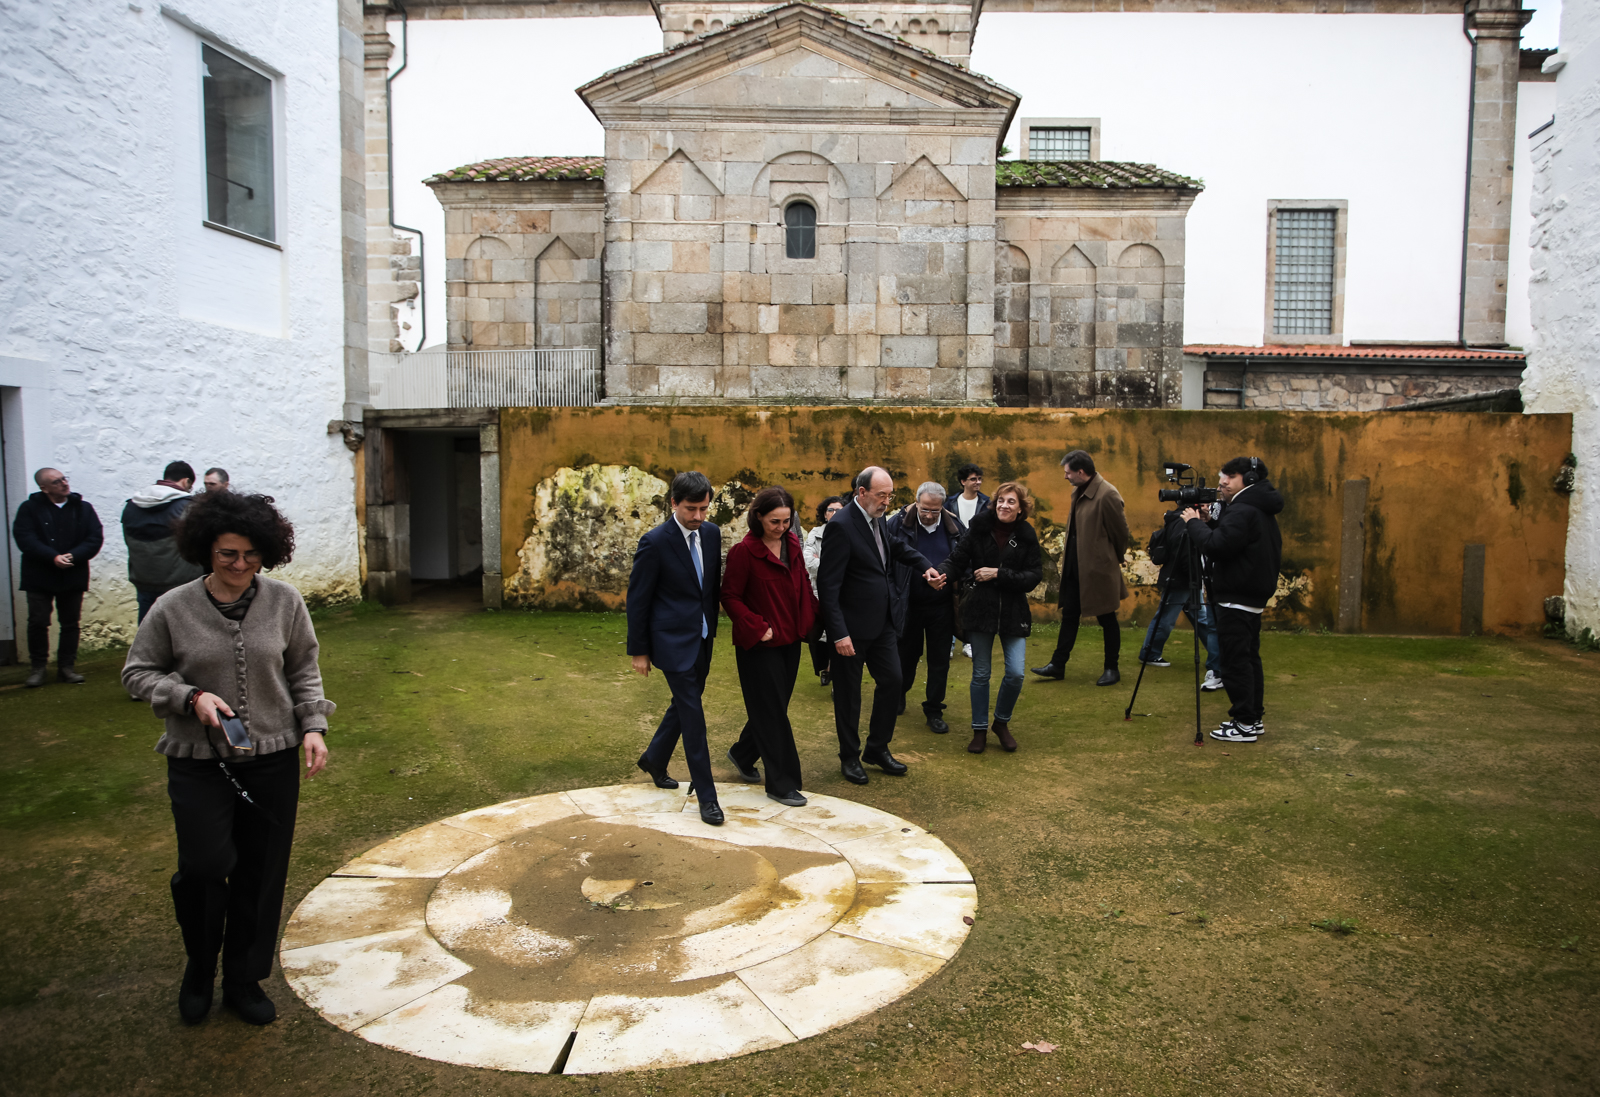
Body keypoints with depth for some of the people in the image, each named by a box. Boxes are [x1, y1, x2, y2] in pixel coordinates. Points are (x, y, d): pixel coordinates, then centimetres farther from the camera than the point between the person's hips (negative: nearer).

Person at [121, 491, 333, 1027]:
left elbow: (304, 671, 7)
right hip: (198, 762, -1)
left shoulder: (284, 602, -3)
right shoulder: (173, 609, -7)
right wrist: (190, 696, -13)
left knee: (260, 875, 8)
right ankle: (200, 966, 25)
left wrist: (313, 726, -4)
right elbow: (137, 672, 4)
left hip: (273, 760, 2)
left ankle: (244, 980, 29)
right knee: (205, 867, -7)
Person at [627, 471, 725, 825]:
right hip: (673, 640, -7)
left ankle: (654, 760, 43)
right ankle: (707, 796, 5)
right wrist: (638, 650, -7)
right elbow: (637, 598, -10)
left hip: (702, 638, 7)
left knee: (684, 704, 19)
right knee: (693, 714, -5)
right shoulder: (655, 542, -16)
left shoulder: (711, 532, 2)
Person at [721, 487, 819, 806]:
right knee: (772, 712, 0)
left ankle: (742, 754, 40)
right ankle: (782, 784, 9)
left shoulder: (792, 544, 4)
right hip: (760, 646, -7)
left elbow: (802, 584, 13)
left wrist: (810, 617, 1)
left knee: (774, 707, 17)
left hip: (790, 641, 7)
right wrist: (757, 628, -17)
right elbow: (730, 597, -12)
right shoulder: (744, 552, -15)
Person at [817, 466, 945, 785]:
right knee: (848, 693, 8)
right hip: (852, 626, -8)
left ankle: (877, 749, 28)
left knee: (892, 681, 11)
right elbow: (828, 585, -22)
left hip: (882, 621, 8)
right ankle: (850, 757, 25)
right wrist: (839, 633, -25)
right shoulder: (841, 526, -21)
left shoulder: (877, 519, 5)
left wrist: (925, 567, 7)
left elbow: (896, 548, 25)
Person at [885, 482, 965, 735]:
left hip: (942, 605, 1)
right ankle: (899, 695, 43)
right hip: (908, 604, -1)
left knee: (940, 659, 7)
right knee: (907, 654, 16)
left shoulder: (954, 526, -4)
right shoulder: (898, 523, -11)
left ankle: (934, 711, 22)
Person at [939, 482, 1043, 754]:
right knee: (980, 673, 6)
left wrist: (998, 574, -16)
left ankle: (1002, 722, 20)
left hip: (1013, 612, 0)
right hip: (980, 609, 0)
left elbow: (1035, 576, -7)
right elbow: (957, 560, -3)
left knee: (1016, 673, -6)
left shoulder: (1027, 536, -2)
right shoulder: (979, 528, -3)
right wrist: (940, 572, -25)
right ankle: (980, 730, 22)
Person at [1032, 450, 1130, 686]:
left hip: (1099, 569, -8)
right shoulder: (1078, 492, 7)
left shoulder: (1107, 494, -20)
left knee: (1107, 619, 7)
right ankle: (1058, 665, 22)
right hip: (1075, 567, 8)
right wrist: (1067, 558, 14)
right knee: (1069, 616, 14)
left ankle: (1112, 669, 20)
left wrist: (1115, 558, 2)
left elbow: (1120, 532, -12)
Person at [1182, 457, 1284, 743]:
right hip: (1254, 596, 11)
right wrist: (1209, 521, 8)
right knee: (1248, 657, 15)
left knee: (1235, 660, -6)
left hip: (1237, 599, -11)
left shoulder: (1242, 511, -18)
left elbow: (1217, 546, -25)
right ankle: (1254, 718, 22)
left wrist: (1194, 522, -12)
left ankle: (1244, 724, -2)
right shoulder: (1261, 510, 16)